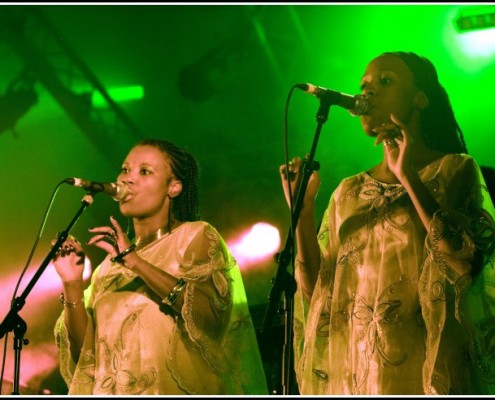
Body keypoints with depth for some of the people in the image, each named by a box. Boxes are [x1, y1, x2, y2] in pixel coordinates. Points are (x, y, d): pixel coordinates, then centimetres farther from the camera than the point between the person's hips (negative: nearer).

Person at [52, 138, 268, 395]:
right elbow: (85, 354, 11)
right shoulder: (109, 266, 18)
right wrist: (72, 285, 1)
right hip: (109, 392, 4)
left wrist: (135, 261, -12)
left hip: (175, 389, -4)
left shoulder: (195, 236, 5)